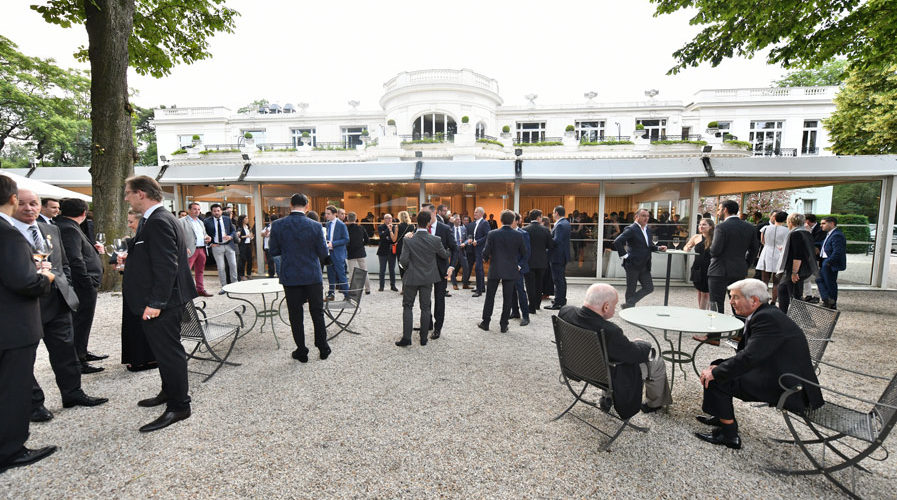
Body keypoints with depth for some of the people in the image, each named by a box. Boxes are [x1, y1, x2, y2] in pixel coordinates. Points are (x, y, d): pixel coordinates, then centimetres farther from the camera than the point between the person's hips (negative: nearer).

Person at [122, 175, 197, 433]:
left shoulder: (158, 221, -19)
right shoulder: (157, 218, 13)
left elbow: (166, 265, -25)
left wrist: (155, 302, -24)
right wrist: (131, 258, 15)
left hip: (161, 303, -11)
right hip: (160, 300, 11)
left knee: (168, 351, -1)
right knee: (165, 349, 21)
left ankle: (179, 406, 11)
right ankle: (169, 392, 38)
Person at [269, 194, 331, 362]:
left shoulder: (277, 225, -7)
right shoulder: (315, 226, -10)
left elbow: (273, 251, -1)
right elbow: (323, 253, -6)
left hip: (290, 277, 0)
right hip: (313, 276, 0)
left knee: (295, 316, 11)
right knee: (317, 313, 13)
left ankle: (301, 351, 19)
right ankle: (323, 348, 22)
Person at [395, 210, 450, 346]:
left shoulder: (408, 240, -15)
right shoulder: (436, 240, -12)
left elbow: (403, 260, -15)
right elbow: (445, 256, 2)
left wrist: (408, 267, 7)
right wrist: (450, 252, 25)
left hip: (411, 278, -1)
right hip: (428, 278, 2)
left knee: (407, 306, 12)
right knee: (425, 307, 12)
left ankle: (406, 337, 8)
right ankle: (423, 338, 19)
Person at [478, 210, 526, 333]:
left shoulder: (492, 234, -9)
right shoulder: (518, 235, -5)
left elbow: (486, 252, -9)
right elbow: (523, 253, 5)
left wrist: (486, 258, 13)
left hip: (495, 270, 0)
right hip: (511, 270, 1)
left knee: (490, 297, 11)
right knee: (507, 298, 8)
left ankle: (485, 323, 19)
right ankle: (504, 325, 14)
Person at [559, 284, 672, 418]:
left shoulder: (565, 311, -20)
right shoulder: (608, 331, -38)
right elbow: (634, 355, -20)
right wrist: (645, 345, 2)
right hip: (610, 378, -6)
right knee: (657, 362, 15)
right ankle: (654, 404, 40)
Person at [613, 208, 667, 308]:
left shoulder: (647, 230, 13)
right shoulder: (631, 229, -13)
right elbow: (617, 242, -24)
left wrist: (659, 248, 6)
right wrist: (624, 255, -20)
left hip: (644, 266, 8)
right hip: (633, 264, -8)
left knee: (649, 288, 7)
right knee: (631, 290, 4)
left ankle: (628, 305, 14)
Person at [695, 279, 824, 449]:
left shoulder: (767, 318, -23)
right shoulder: (764, 315, 9)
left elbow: (749, 357, -29)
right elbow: (745, 353, 11)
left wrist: (715, 373, -20)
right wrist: (719, 367, -1)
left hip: (790, 389, -10)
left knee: (716, 378, -17)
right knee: (719, 367, 12)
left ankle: (729, 434, -1)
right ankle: (723, 416, 26)